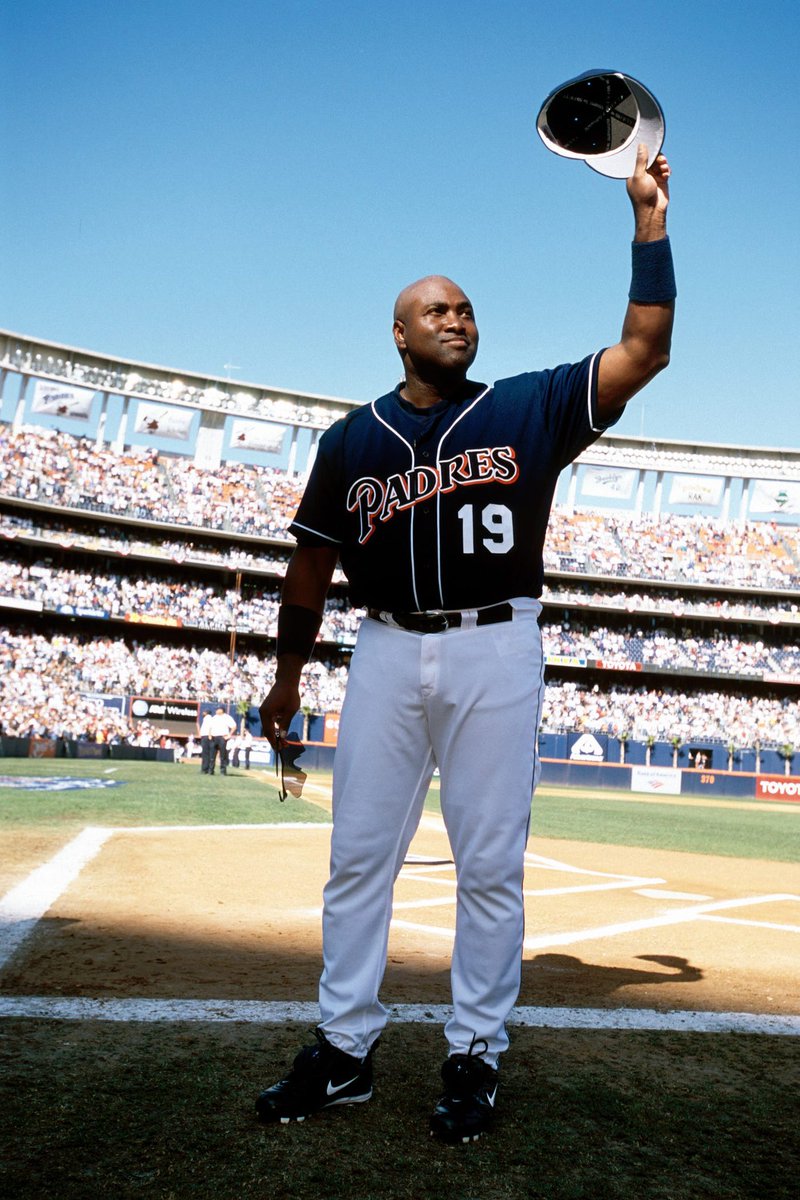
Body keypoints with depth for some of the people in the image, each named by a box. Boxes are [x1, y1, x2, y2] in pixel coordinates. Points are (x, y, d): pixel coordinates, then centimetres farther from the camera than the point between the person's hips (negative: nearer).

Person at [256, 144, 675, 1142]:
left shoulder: (528, 408, 7)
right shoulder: (353, 438, 10)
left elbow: (642, 351, -1)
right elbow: (313, 563, 13)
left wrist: (648, 221, -4)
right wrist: (287, 677, 14)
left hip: (497, 652, -1)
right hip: (387, 652, 2)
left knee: (490, 864, 4)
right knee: (357, 856, 5)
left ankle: (475, 1056, 20)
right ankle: (343, 1050, 20)